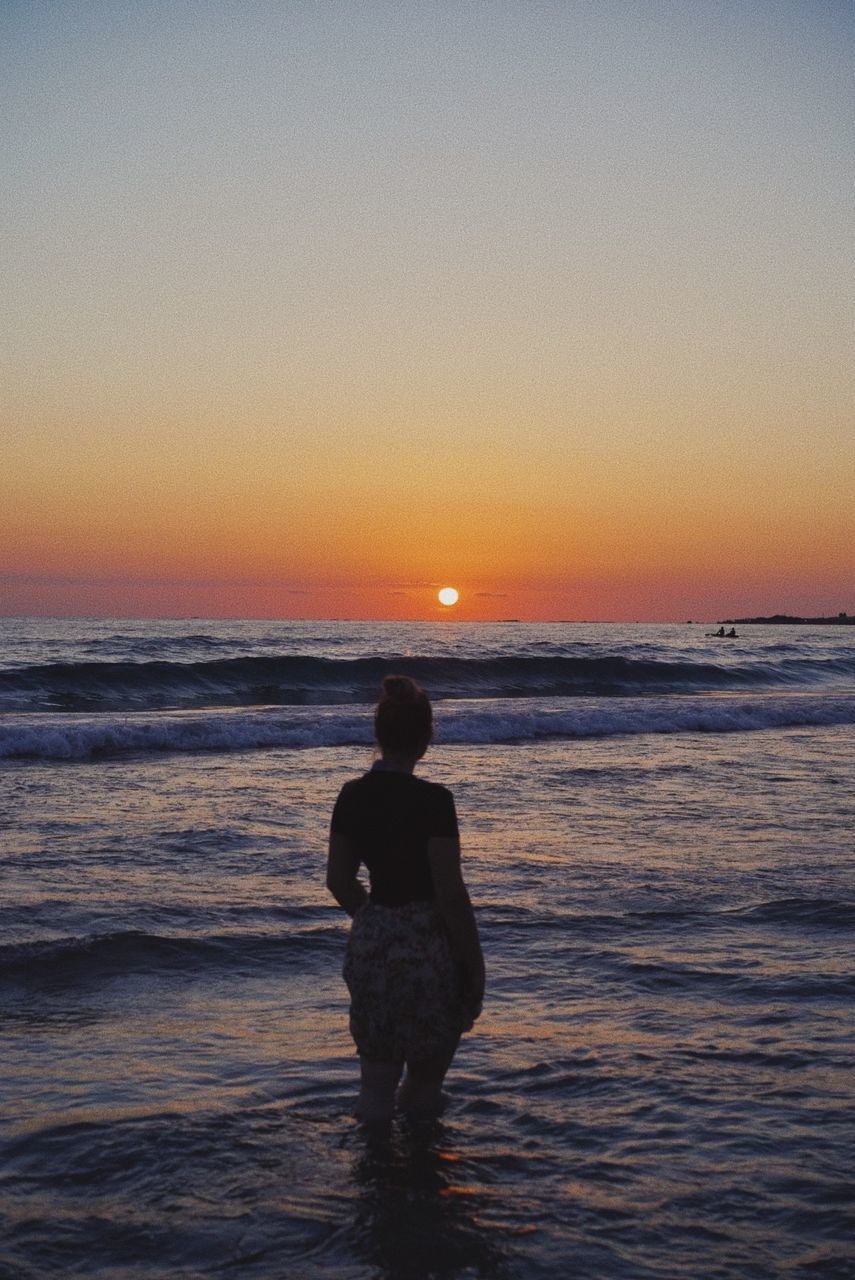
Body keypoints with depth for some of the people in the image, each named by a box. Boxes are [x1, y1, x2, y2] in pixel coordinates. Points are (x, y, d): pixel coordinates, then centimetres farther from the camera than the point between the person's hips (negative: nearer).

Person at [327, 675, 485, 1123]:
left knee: (375, 1084, 15)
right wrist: (475, 963, -8)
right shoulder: (432, 800, -18)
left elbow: (338, 880, 10)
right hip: (424, 946, -5)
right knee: (426, 1080, 14)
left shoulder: (352, 796, 1)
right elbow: (450, 893, -18)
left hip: (368, 946, 6)